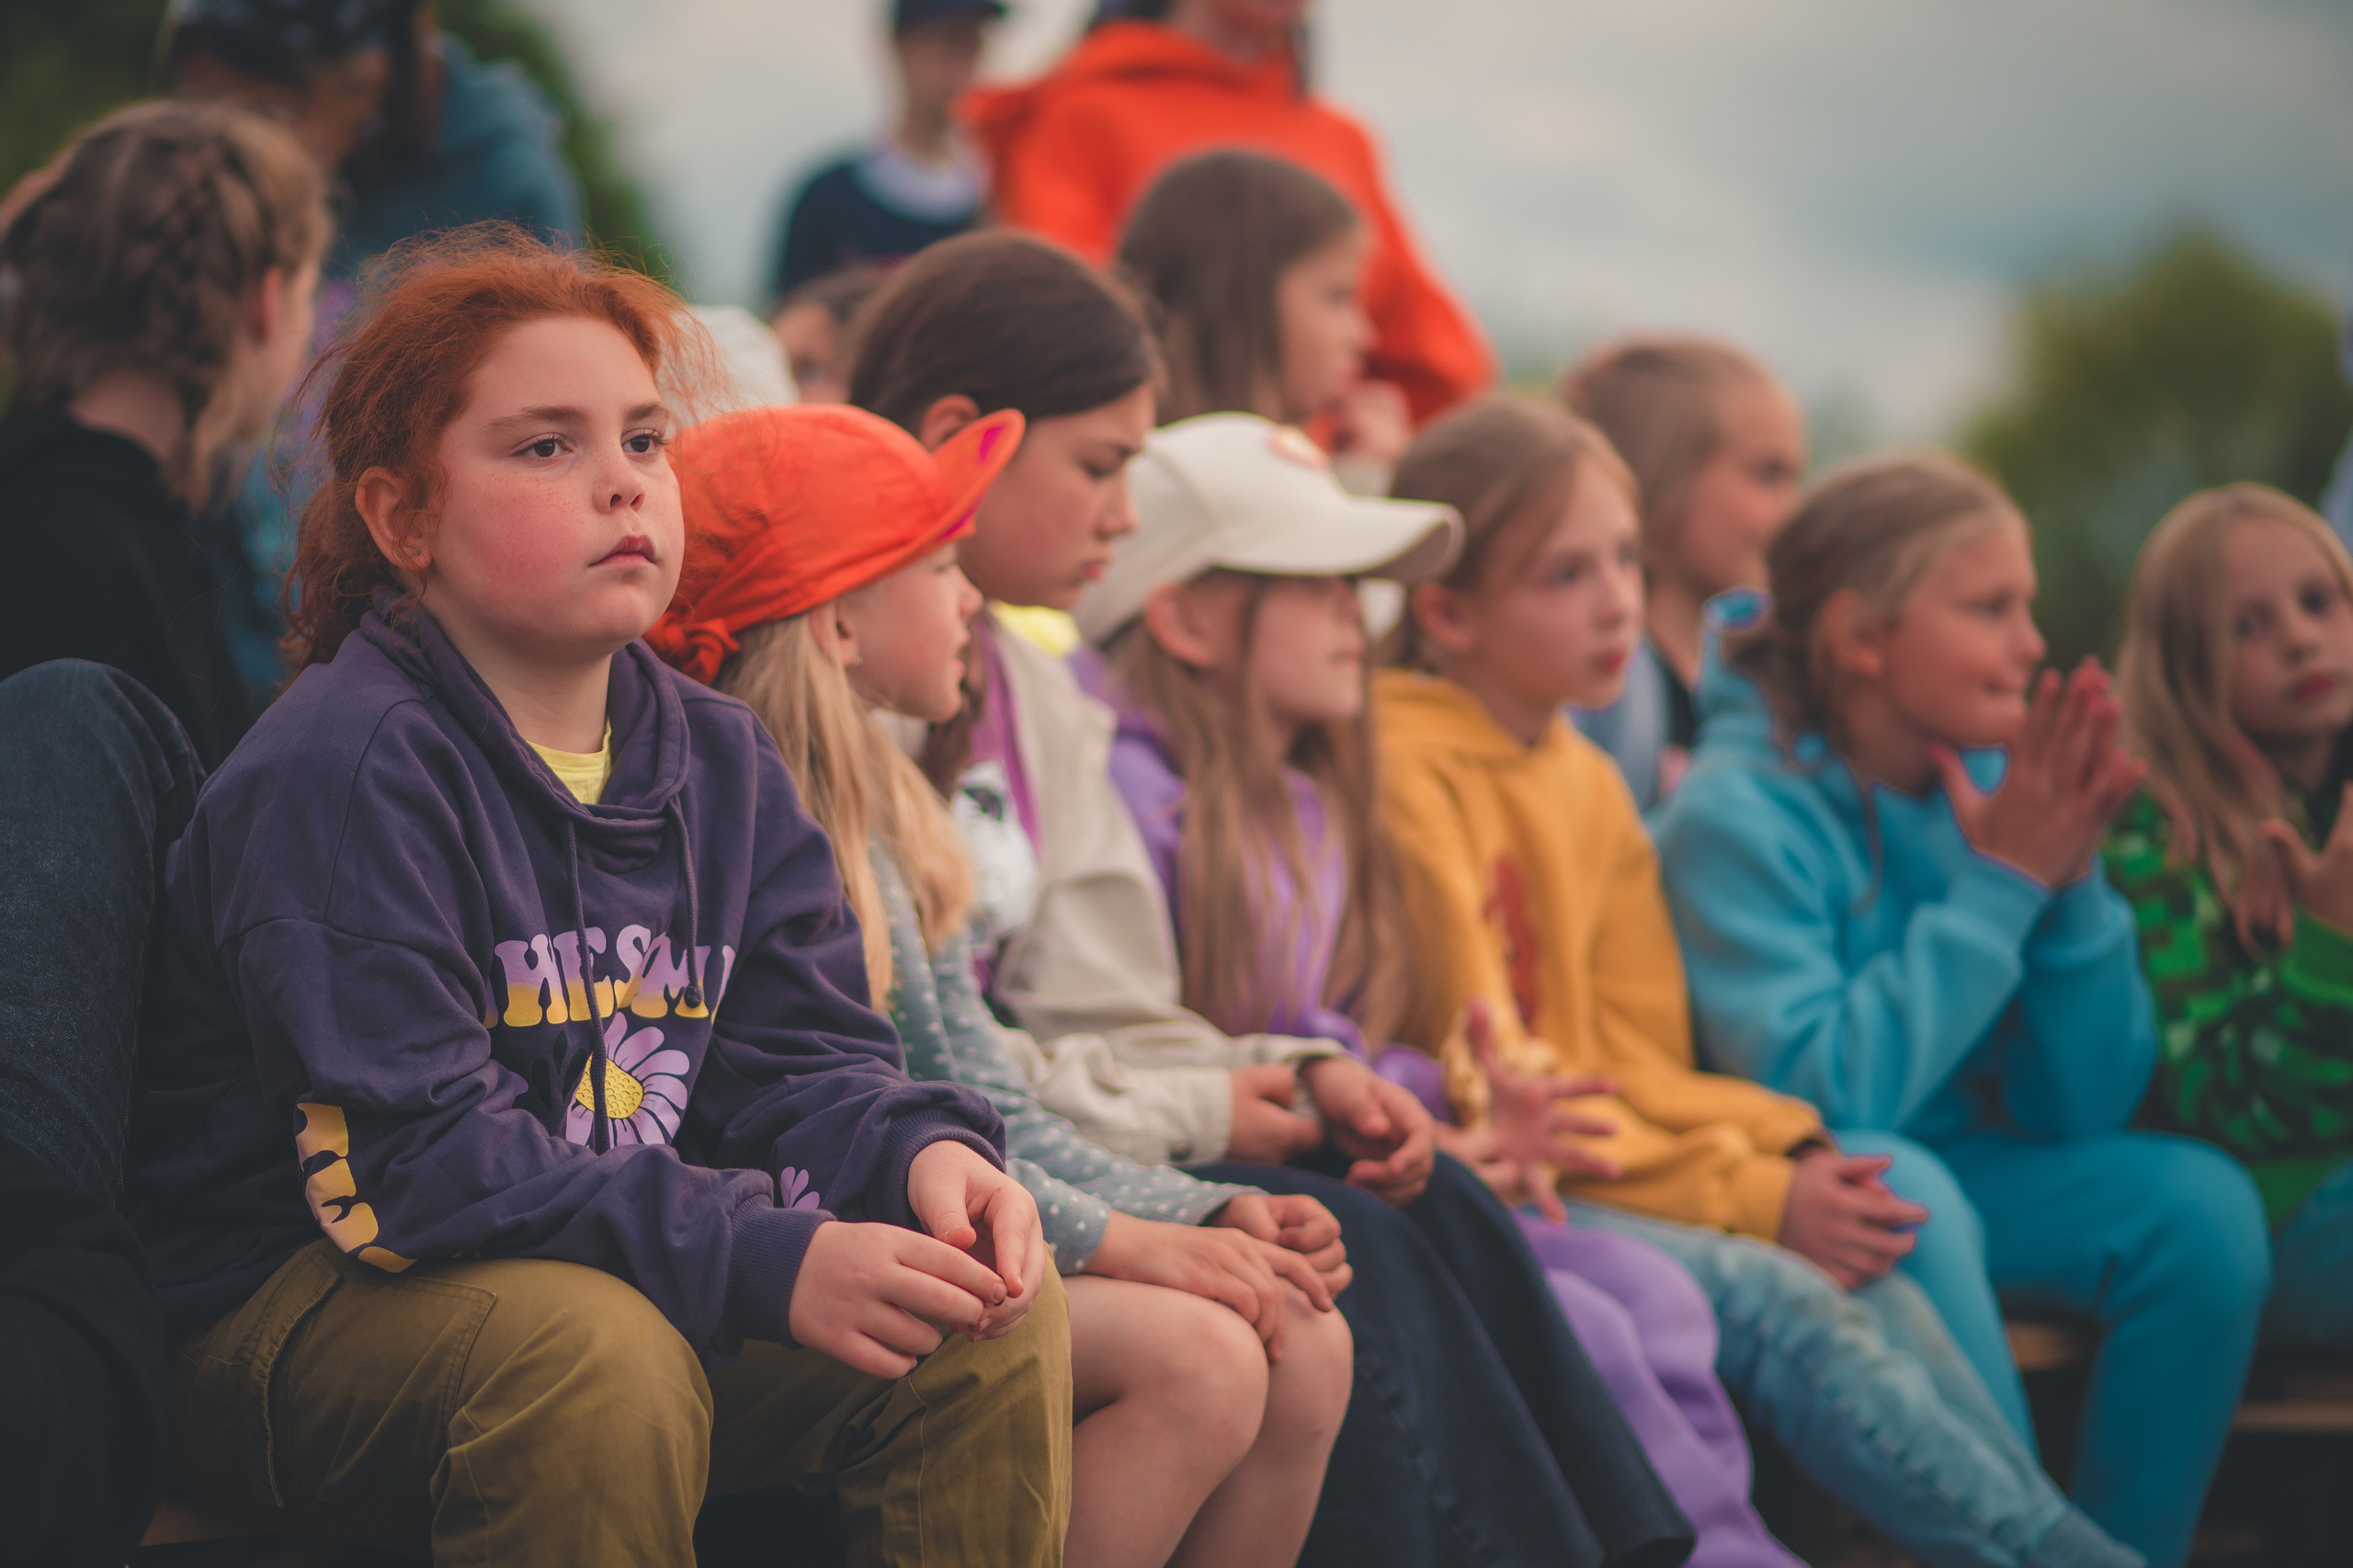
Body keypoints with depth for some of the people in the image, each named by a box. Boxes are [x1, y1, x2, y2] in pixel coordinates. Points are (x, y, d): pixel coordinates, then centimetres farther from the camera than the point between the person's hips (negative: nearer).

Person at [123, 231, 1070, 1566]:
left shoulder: (720, 761, 9)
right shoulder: (343, 769, -17)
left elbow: (799, 1057, 8)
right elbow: (406, 1167, -24)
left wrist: (920, 1154, -18)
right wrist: (768, 1260, -30)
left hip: (636, 1277, 7)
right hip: (294, 1302, -7)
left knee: (1001, 1310, -12)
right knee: (596, 1353, -37)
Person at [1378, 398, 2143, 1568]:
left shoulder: (1587, 784, 16)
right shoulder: (1402, 772, -11)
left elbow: (1641, 1061, 14)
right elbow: (1481, 1083, -14)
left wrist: (1789, 1158, -7)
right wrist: (1752, 1197, -15)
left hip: (1591, 1166, 8)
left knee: (1865, 1277, -15)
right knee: (1770, 1299, -25)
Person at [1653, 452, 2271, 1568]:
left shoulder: (1991, 785, 0)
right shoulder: (1738, 814, -17)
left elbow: (2081, 1109, 1)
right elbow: (1822, 1095, -26)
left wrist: (2069, 886, -14)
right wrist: (1997, 887, -22)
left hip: (1957, 1168, 6)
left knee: (2199, 1204, -16)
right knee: (1902, 1194, -36)